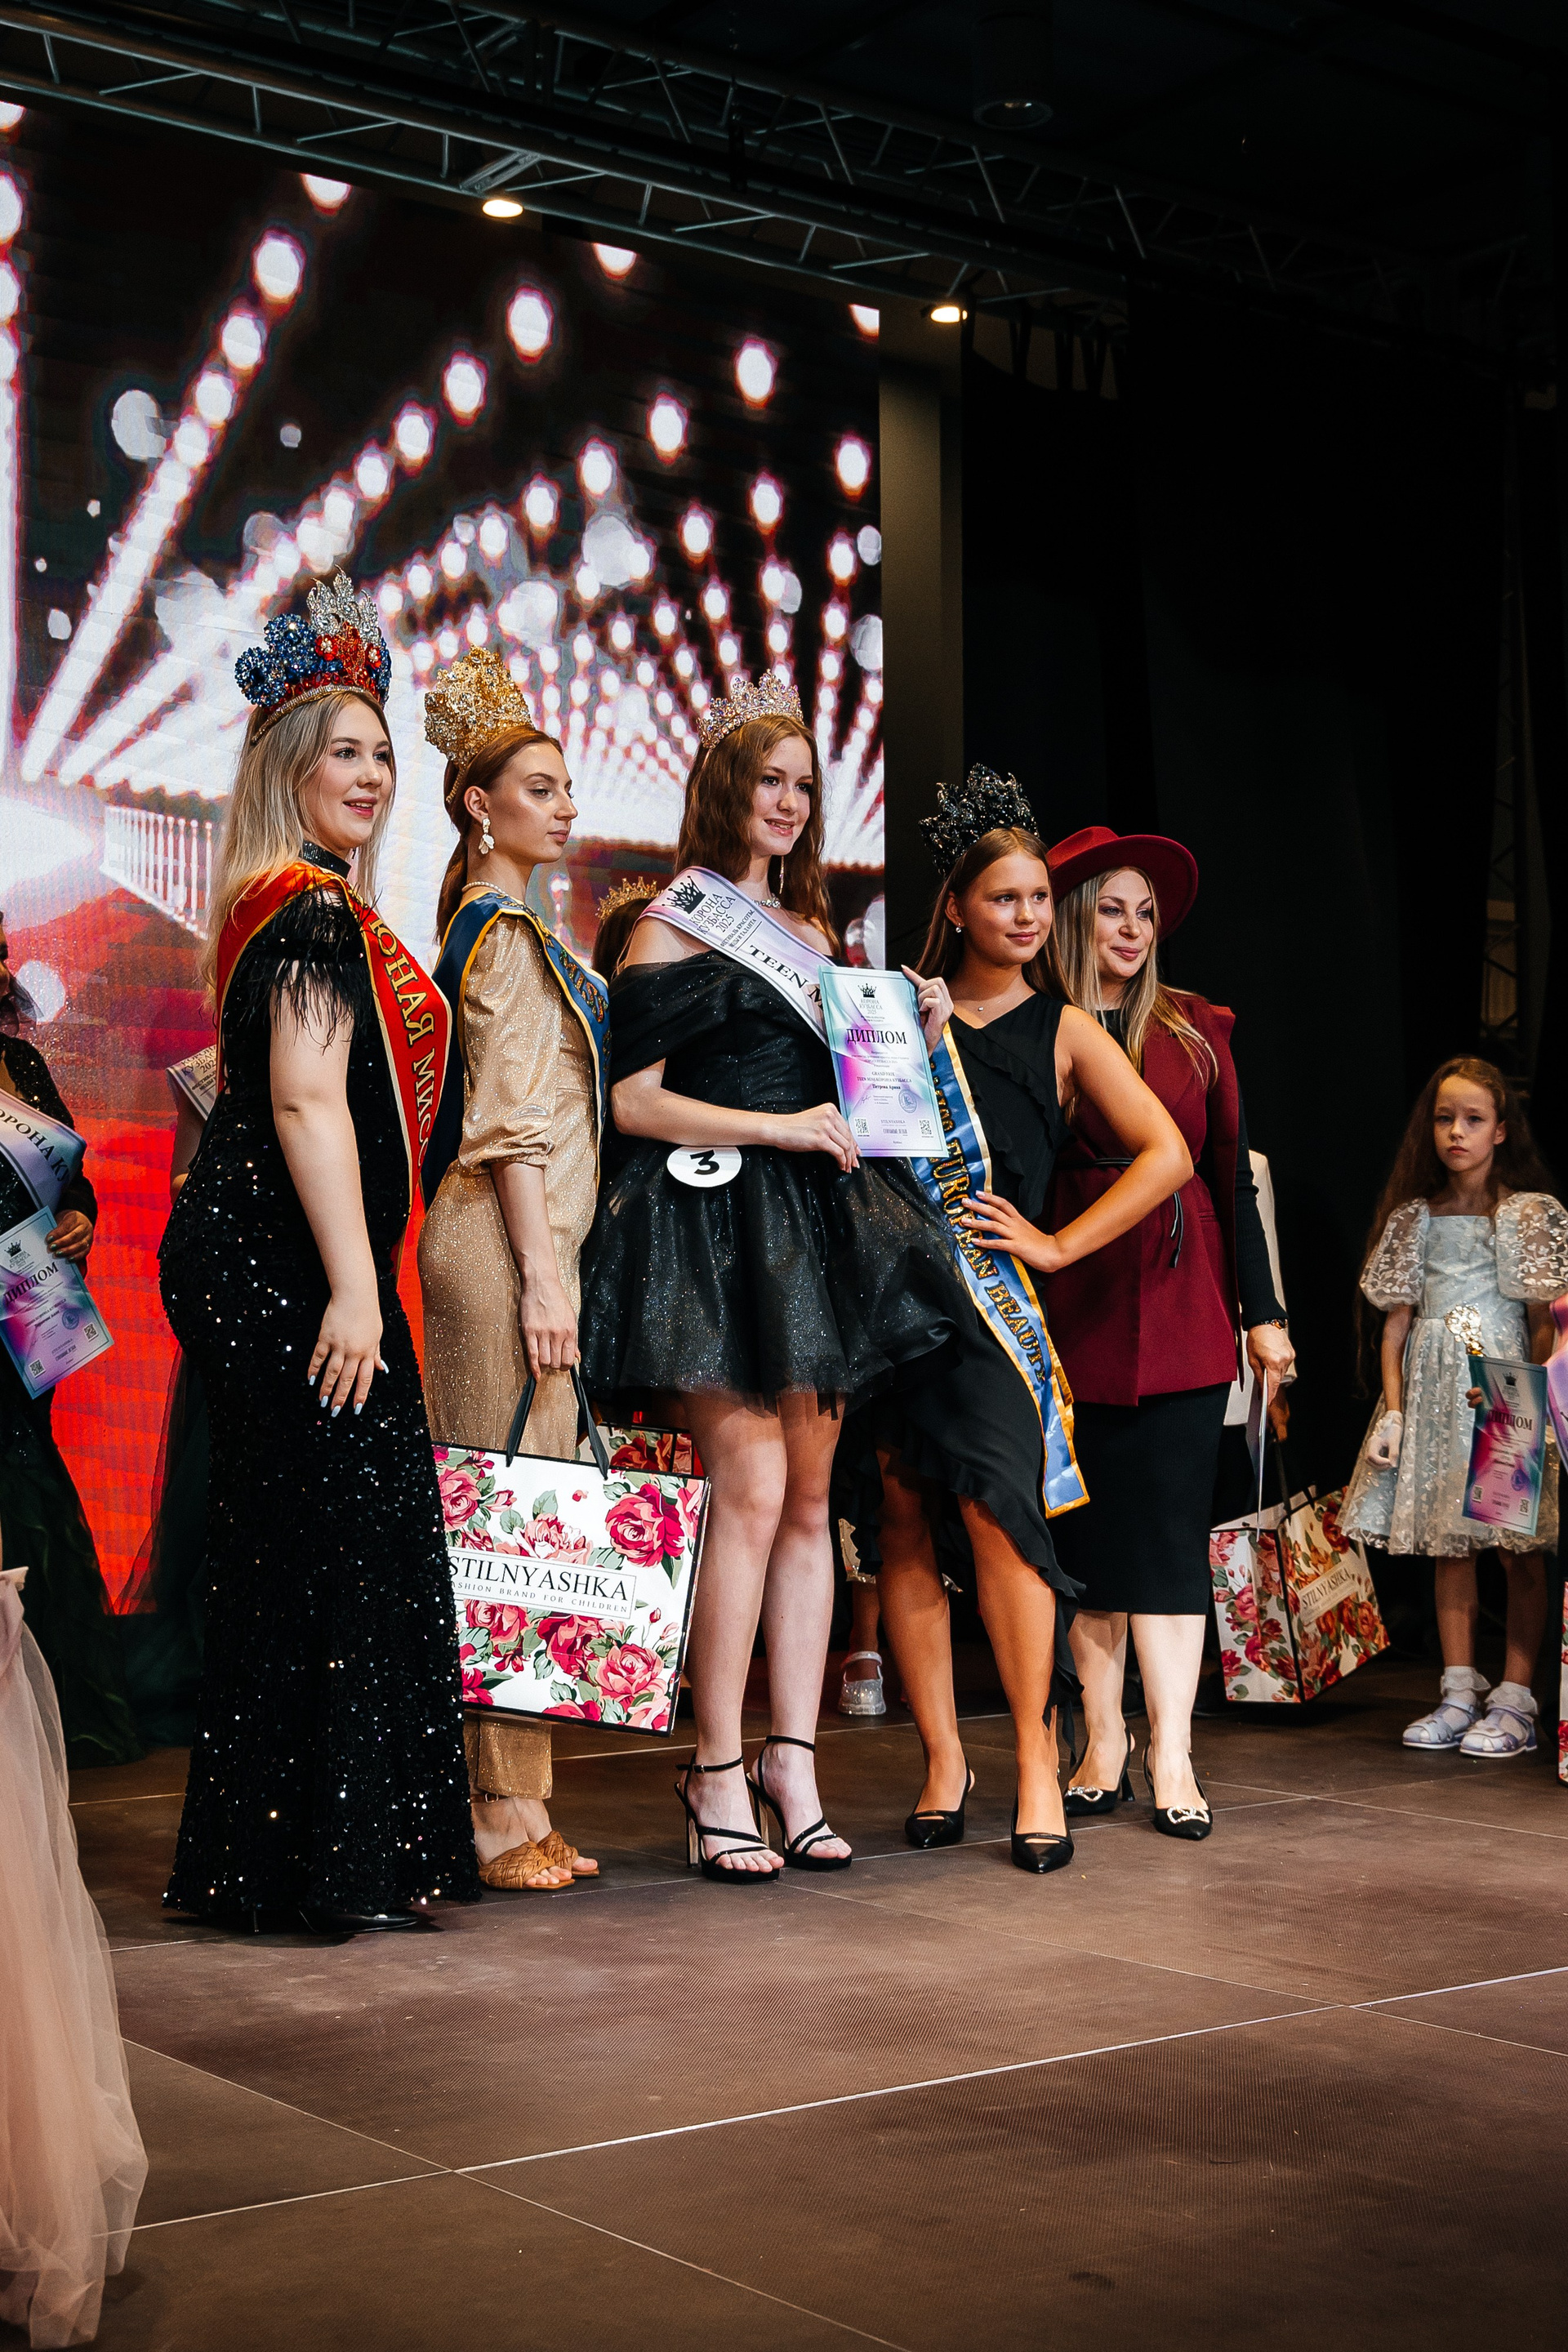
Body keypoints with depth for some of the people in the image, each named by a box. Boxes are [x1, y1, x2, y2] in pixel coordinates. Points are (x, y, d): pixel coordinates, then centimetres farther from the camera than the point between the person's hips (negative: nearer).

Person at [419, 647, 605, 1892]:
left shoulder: (501, 928, 21)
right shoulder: (507, 934, -8)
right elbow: (511, 1121, -15)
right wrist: (543, 1272, -18)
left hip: (514, 1243, 10)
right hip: (509, 1243, -10)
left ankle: (508, 1803, 11)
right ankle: (505, 1807, -5)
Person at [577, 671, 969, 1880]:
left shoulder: (814, 935, 20)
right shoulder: (672, 928, 0)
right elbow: (635, 1100, -7)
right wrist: (775, 1127, -14)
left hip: (818, 1226, 7)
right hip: (715, 1226, -7)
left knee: (809, 1496, 4)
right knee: (752, 1489, -13)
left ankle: (794, 1764, 9)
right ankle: (719, 1770, -5)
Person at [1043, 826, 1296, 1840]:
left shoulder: (1199, 1031, 10)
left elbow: (1233, 1174, 11)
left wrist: (1261, 1311, 8)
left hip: (1182, 1305, 1)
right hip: (1073, 1302, -1)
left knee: (1170, 1522, -3)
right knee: (1089, 1524, 4)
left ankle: (1170, 1755, -2)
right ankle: (1105, 1745, 12)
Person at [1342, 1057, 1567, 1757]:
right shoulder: (1414, 1218, 9)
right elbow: (1396, 1323, 8)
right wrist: (1392, 1409, 0)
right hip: (1432, 1394, 4)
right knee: (1447, 1545, 7)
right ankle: (1459, 1694, 13)